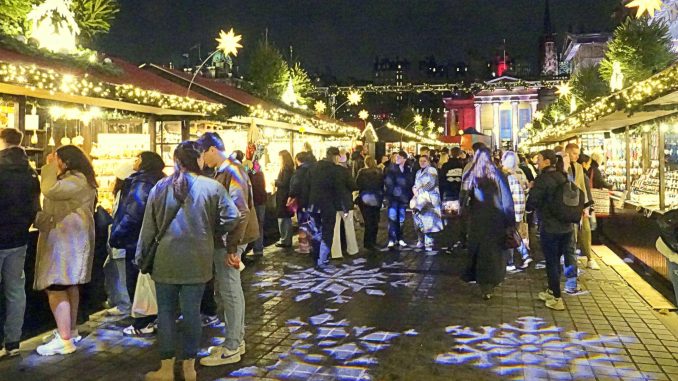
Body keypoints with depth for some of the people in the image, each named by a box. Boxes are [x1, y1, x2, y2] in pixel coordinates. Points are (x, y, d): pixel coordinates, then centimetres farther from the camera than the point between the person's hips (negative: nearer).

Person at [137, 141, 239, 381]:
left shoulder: (160, 187, 1)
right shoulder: (212, 187, -7)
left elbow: (148, 226, 4)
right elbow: (232, 218, -13)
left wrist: (141, 256, 13)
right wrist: (213, 233, 6)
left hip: (165, 260, 1)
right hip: (197, 260, -1)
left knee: (166, 311, 10)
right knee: (192, 311, 7)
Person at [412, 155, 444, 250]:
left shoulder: (432, 170, 0)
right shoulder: (418, 172, 22)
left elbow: (431, 183, -12)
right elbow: (415, 185, 20)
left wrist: (420, 190, -12)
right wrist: (415, 191, -1)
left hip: (429, 198, -6)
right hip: (419, 199, 7)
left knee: (428, 220, -11)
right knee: (419, 220, 2)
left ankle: (428, 243, -10)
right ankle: (421, 241, 12)